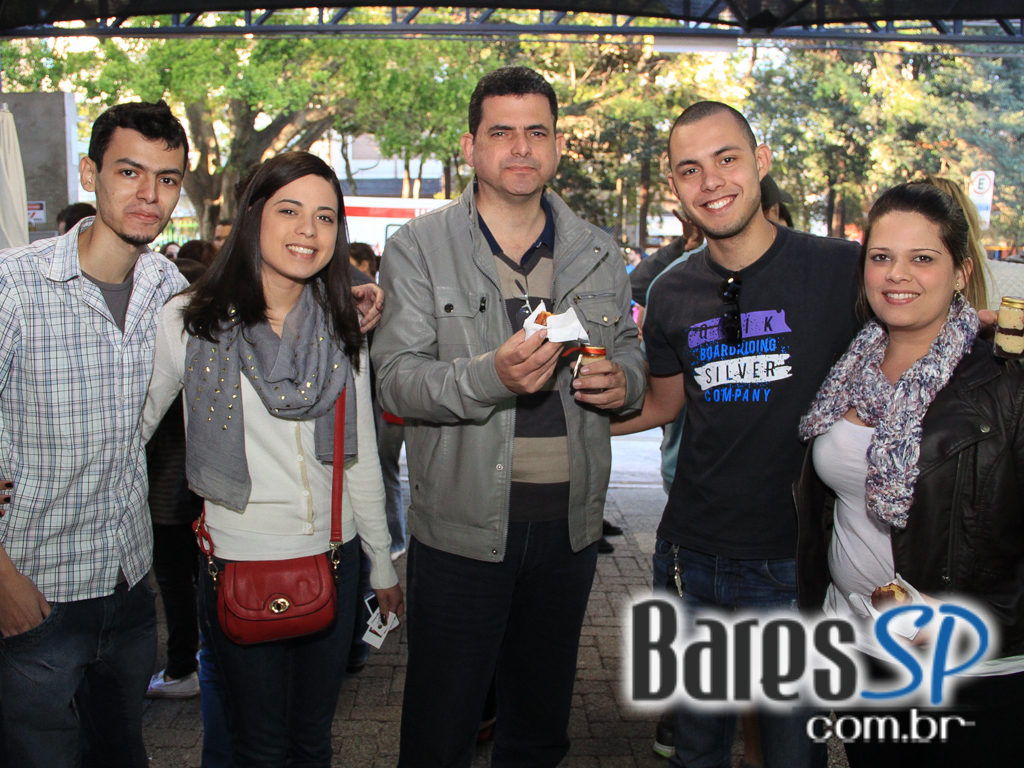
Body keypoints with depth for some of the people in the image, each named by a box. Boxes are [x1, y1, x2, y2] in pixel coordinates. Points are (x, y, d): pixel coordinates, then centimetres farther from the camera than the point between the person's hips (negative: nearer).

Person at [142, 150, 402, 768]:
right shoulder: (190, 322, -8)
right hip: (239, 561, -3)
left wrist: (384, 564, 14)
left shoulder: (341, 331, 4)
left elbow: (362, 457, 10)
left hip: (334, 559, 3)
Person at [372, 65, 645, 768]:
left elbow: (629, 348, 20)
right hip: (464, 524, -4)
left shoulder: (597, 255, 9)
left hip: (570, 520, 4)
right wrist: (491, 376, -29)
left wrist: (625, 381, -5)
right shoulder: (419, 248, -4)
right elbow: (397, 380, -11)